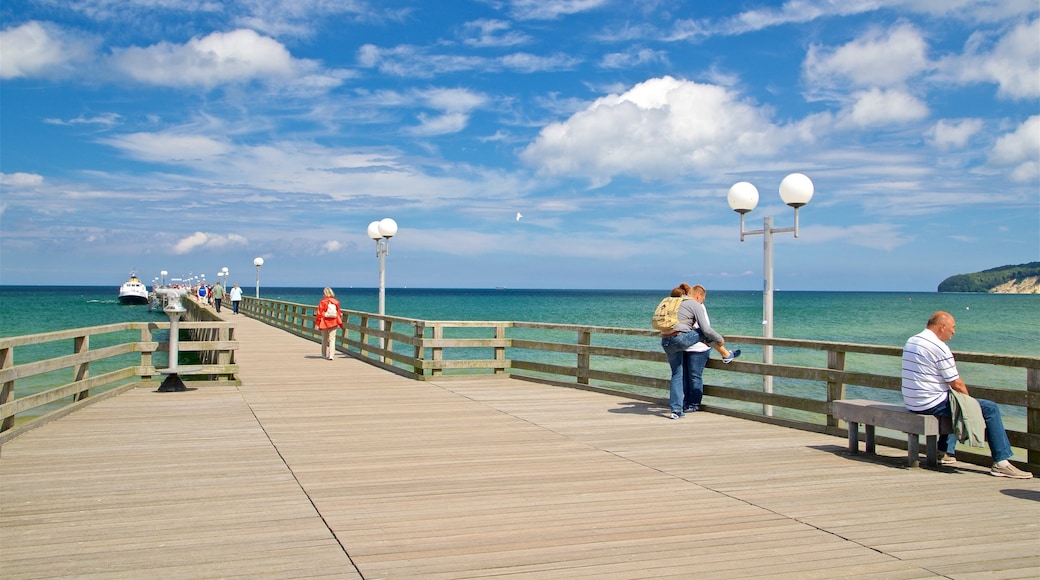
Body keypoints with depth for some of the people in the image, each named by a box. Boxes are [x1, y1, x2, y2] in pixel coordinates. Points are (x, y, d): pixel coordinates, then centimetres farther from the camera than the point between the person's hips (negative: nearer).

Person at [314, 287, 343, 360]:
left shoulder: (322, 301, -7)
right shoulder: (336, 302, -1)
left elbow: (319, 313, -6)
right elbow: (338, 313, 5)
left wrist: (317, 323, -1)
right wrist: (339, 323, 13)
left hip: (324, 323, 0)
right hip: (333, 323, 0)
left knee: (324, 339, 15)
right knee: (332, 339, 0)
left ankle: (324, 354, 26)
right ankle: (331, 355, -13)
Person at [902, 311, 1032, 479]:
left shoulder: (911, 341, 12)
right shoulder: (939, 347, -16)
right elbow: (956, 384, -13)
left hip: (912, 403, 10)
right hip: (933, 404, -9)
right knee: (991, 408, -3)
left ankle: (945, 452, 37)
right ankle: (1001, 462, -3)